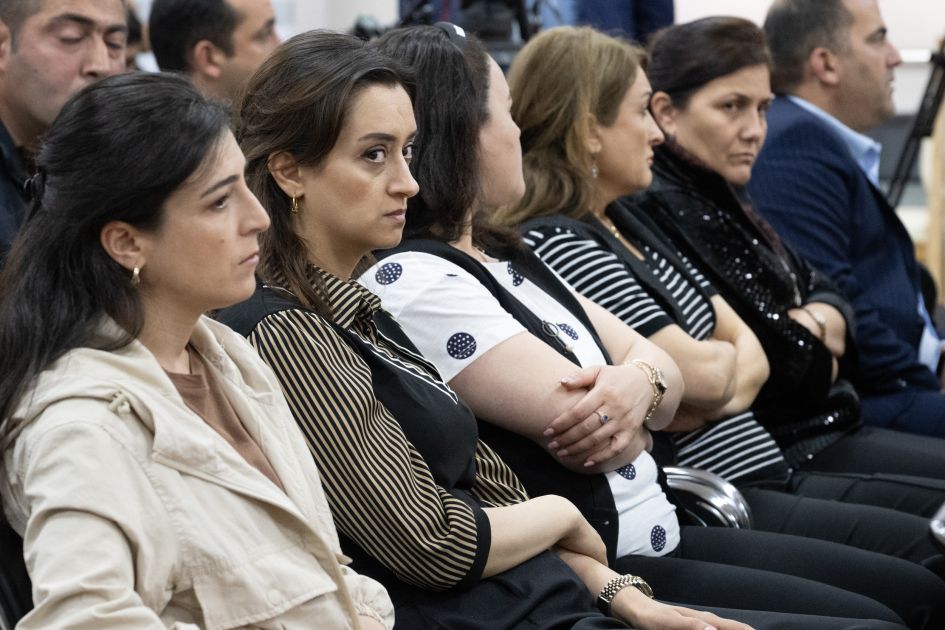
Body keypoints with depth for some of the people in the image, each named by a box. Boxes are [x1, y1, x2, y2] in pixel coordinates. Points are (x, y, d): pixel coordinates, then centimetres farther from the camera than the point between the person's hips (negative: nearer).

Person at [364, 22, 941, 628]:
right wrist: (644, 375, -1)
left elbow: (665, 368, 7)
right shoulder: (412, 282, -17)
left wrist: (638, 382, -16)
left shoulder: (506, 256, 13)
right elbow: (589, 430, -22)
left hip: (655, 533, 9)